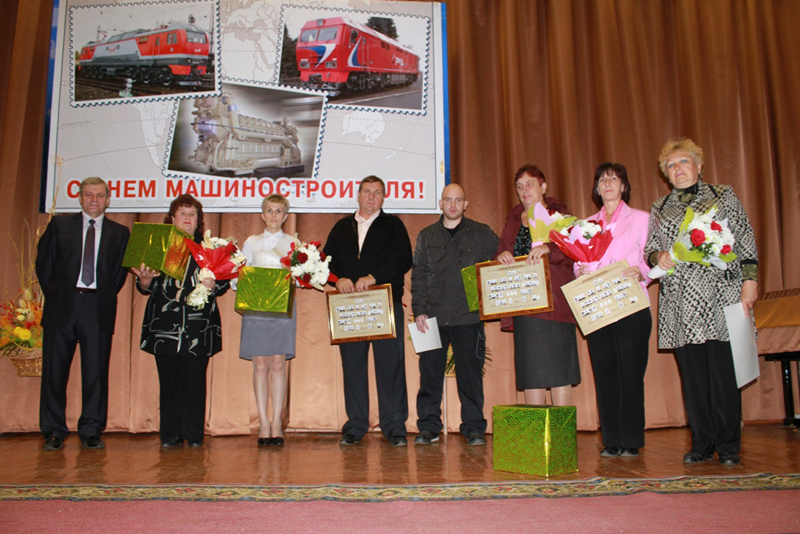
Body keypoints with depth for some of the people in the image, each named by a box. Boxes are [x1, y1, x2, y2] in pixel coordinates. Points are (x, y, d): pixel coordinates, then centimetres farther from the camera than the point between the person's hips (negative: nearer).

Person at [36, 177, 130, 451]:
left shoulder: (120, 233, 9)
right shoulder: (59, 225, 10)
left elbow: (121, 270, 9)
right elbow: (43, 262, 10)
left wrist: (107, 296, 1)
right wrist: (52, 292, 4)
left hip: (99, 309, 0)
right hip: (62, 305, 1)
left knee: (96, 372, 2)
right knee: (55, 370, 4)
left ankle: (91, 431, 13)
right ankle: (54, 432, 16)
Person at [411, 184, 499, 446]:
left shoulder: (482, 234, 9)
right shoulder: (426, 236, 14)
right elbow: (418, 276, 10)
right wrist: (419, 310, -1)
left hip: (469, 316, -1)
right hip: (433, 316, 2)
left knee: (470, 372, -1)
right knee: (430, 372, 2)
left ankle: (474, 428, 10)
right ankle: (428, 427, 12)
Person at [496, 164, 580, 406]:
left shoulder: (559, 216, 6)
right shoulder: (513, 221, 19)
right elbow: (500, 253, 15)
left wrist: (548, 248, -24)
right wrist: (502, 256, -8)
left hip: (554, 302, -4)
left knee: (558, 364, -3)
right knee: (530, 367, 4)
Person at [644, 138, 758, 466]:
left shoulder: (724, 197, 11)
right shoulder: (659, 209, 16)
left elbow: (746, 242, 7)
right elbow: (649, 249, 18)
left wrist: (749, 280, -2)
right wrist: (658, 256, -5)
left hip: (720, 297, -2)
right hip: (680, 302, 2)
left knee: (723, 371, -4)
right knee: (692, 374, 2)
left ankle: (728, 447, 8)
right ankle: (702, 444, 12)